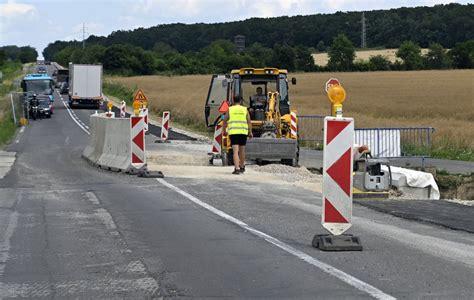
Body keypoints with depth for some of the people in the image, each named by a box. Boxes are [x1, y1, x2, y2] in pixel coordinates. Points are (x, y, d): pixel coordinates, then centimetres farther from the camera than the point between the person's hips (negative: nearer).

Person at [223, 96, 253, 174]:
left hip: (233, 132, -2)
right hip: (243, 132, 2)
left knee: (235, 151, -7)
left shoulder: (230, 109, 4)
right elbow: (249, 122, 2)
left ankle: (236, 169, -19)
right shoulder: (245, 110, 7)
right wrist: (250, 132, 4)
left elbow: (225, 121, 8)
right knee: (242, 150, 18)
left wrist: (224, 130, 21)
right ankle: (242, 167, 33)